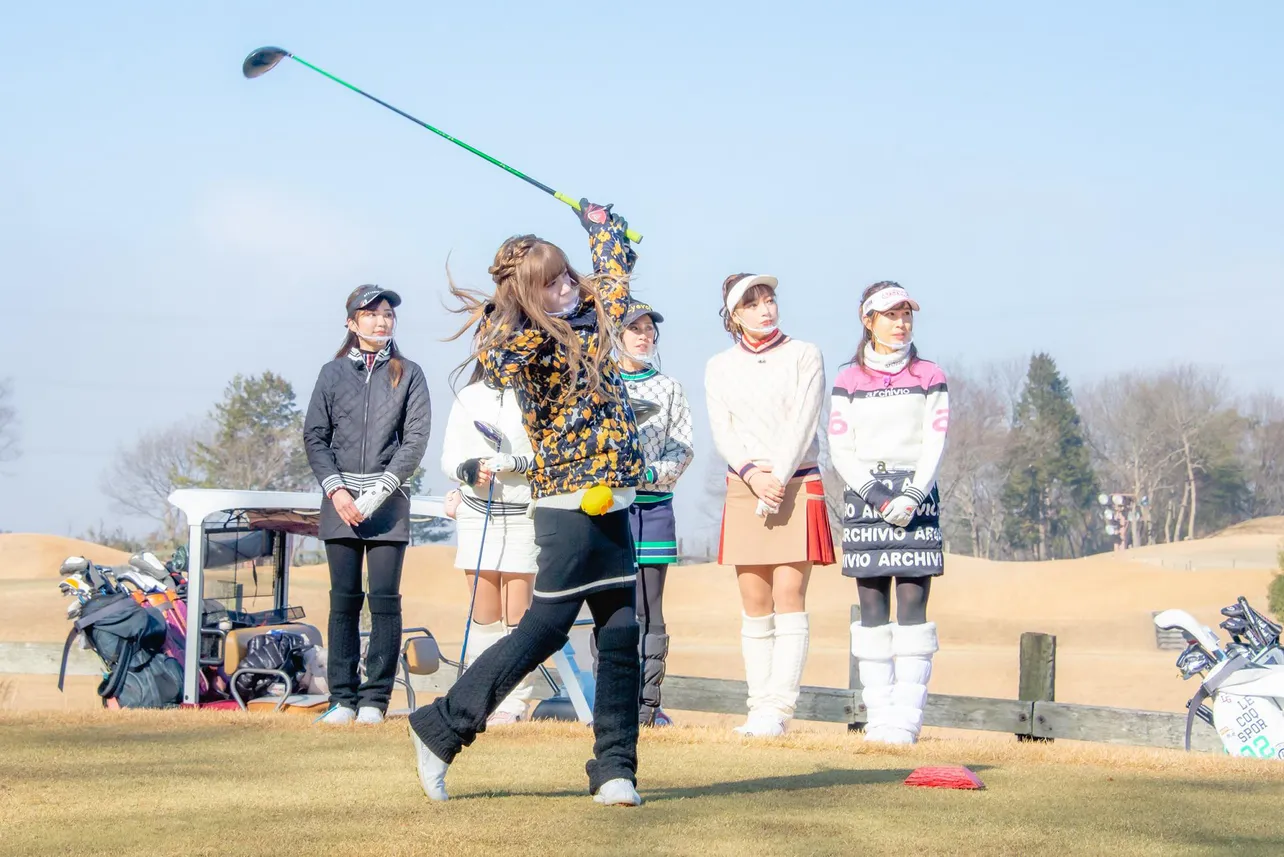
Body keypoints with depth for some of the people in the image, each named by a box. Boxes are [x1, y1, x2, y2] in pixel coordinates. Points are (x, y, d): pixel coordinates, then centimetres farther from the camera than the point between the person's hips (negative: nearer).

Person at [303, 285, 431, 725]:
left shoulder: (408, 374, 7)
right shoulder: (333, 374, 11)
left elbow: (415, 440, 0)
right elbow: (314, 437, 8)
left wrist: (378, 492, -10)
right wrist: (336, 490, -6)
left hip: (389, 501, -1)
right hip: (340, 499, 1)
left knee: (384, 599, -6)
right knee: (344, 599, 1)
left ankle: (375, 699, -1)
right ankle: (343, 698, 4)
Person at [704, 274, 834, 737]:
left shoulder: (803, 355, 5)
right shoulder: (719, 367, 13)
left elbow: (803, 422, -5)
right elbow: (722, 432, 4)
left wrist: (778, 477, -15)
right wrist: (751, 474, -13)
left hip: (798, 486, -3)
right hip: (743, 488, 3)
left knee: (789, 597, -10)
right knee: (754, 605, 1)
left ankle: (779, 708, -14)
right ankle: (759, 707, 2)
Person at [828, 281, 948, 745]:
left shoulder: (929, 377, 10)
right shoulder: (848, 380, 10)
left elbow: (935, 443, 3)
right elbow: (841, 450, 4)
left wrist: (912, 496, -12)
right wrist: (878, 498, -9)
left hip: (917, 495, -1)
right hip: (864, 495, 1)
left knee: (912, 604, -8)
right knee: (872, 608, -2)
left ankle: (907, 716, -10)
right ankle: (878, 716, 0)